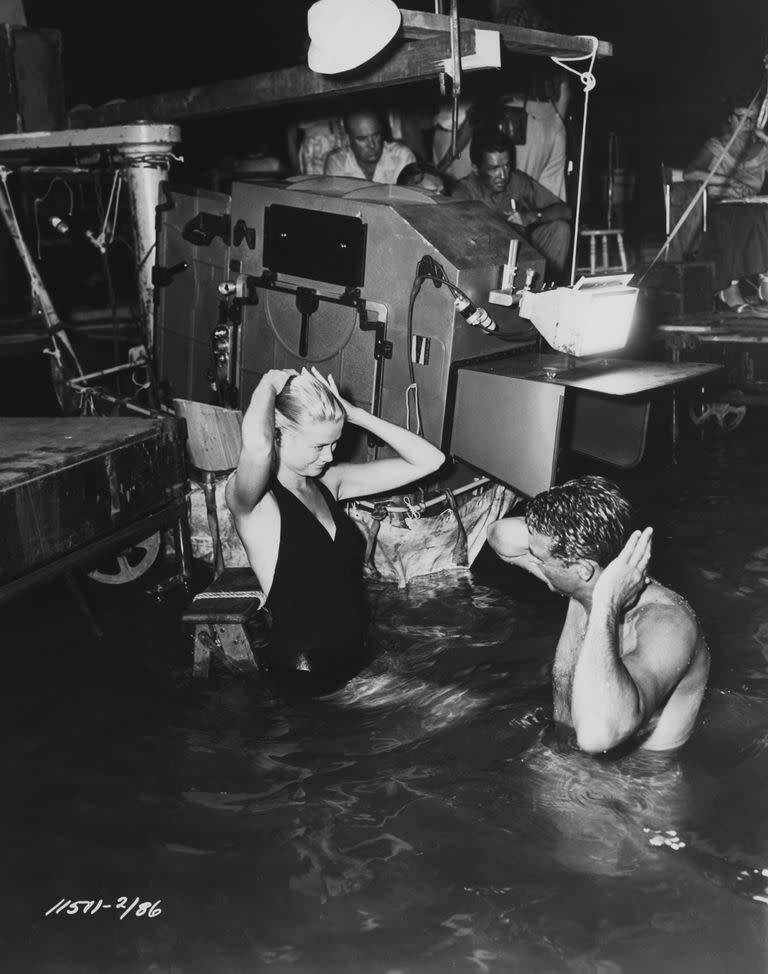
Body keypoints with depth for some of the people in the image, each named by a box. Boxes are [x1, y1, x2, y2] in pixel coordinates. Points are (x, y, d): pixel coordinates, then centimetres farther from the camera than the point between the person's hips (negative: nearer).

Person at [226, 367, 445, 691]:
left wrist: (353, 413, -4)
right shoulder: (252, 501, -14)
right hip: (303, 676, -7)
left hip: (355, 657, 7)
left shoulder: (328, 481, 6)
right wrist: (270, 384, -18)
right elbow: (257, 443, -40)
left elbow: (428, 460, 4)